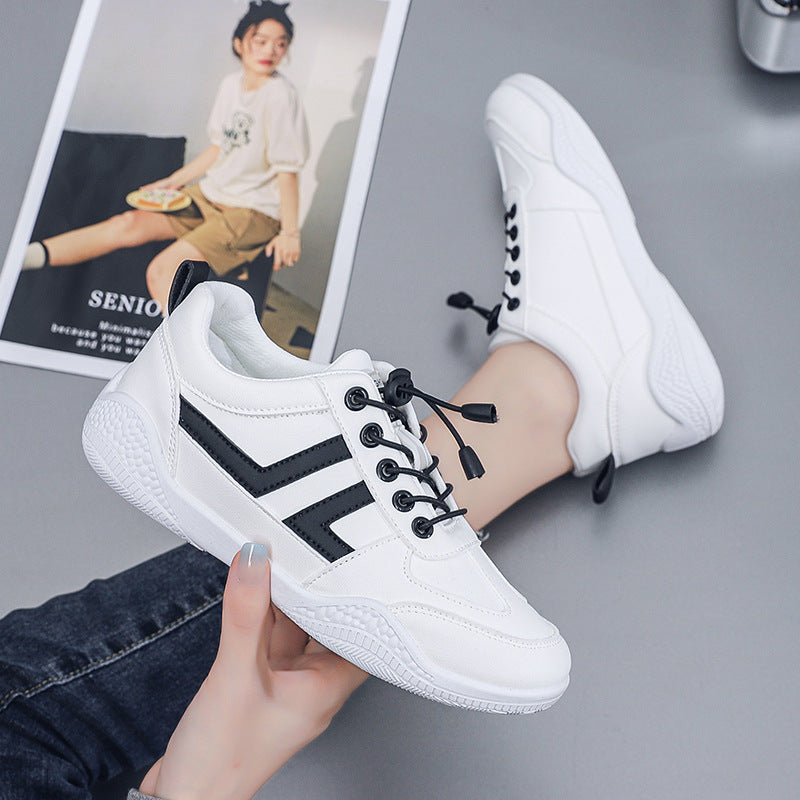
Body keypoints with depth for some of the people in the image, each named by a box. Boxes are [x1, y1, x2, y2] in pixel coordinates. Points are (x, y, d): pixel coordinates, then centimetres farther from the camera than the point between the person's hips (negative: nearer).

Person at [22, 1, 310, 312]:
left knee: (162, 271, -22)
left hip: (253, 212, -7)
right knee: (129, 223, -3)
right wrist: (172, 182, 21)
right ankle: (16, 258, -2)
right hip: (210, 194, 7)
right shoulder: (231, 84, 8)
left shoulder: (280, 94, -15)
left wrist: (290, 232, -15)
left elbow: (287, 169, -15)